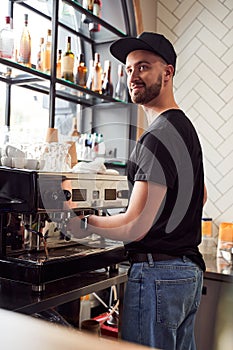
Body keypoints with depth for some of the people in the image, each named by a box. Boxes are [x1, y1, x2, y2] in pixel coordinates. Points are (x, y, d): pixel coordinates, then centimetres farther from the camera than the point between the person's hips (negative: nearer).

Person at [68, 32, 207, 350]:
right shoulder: (186, 127, 14)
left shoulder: (159, 136, -19)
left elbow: (135, 227, -23)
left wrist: (85, 222, -8)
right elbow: (200, 196, 28)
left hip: (157, 273, -10)